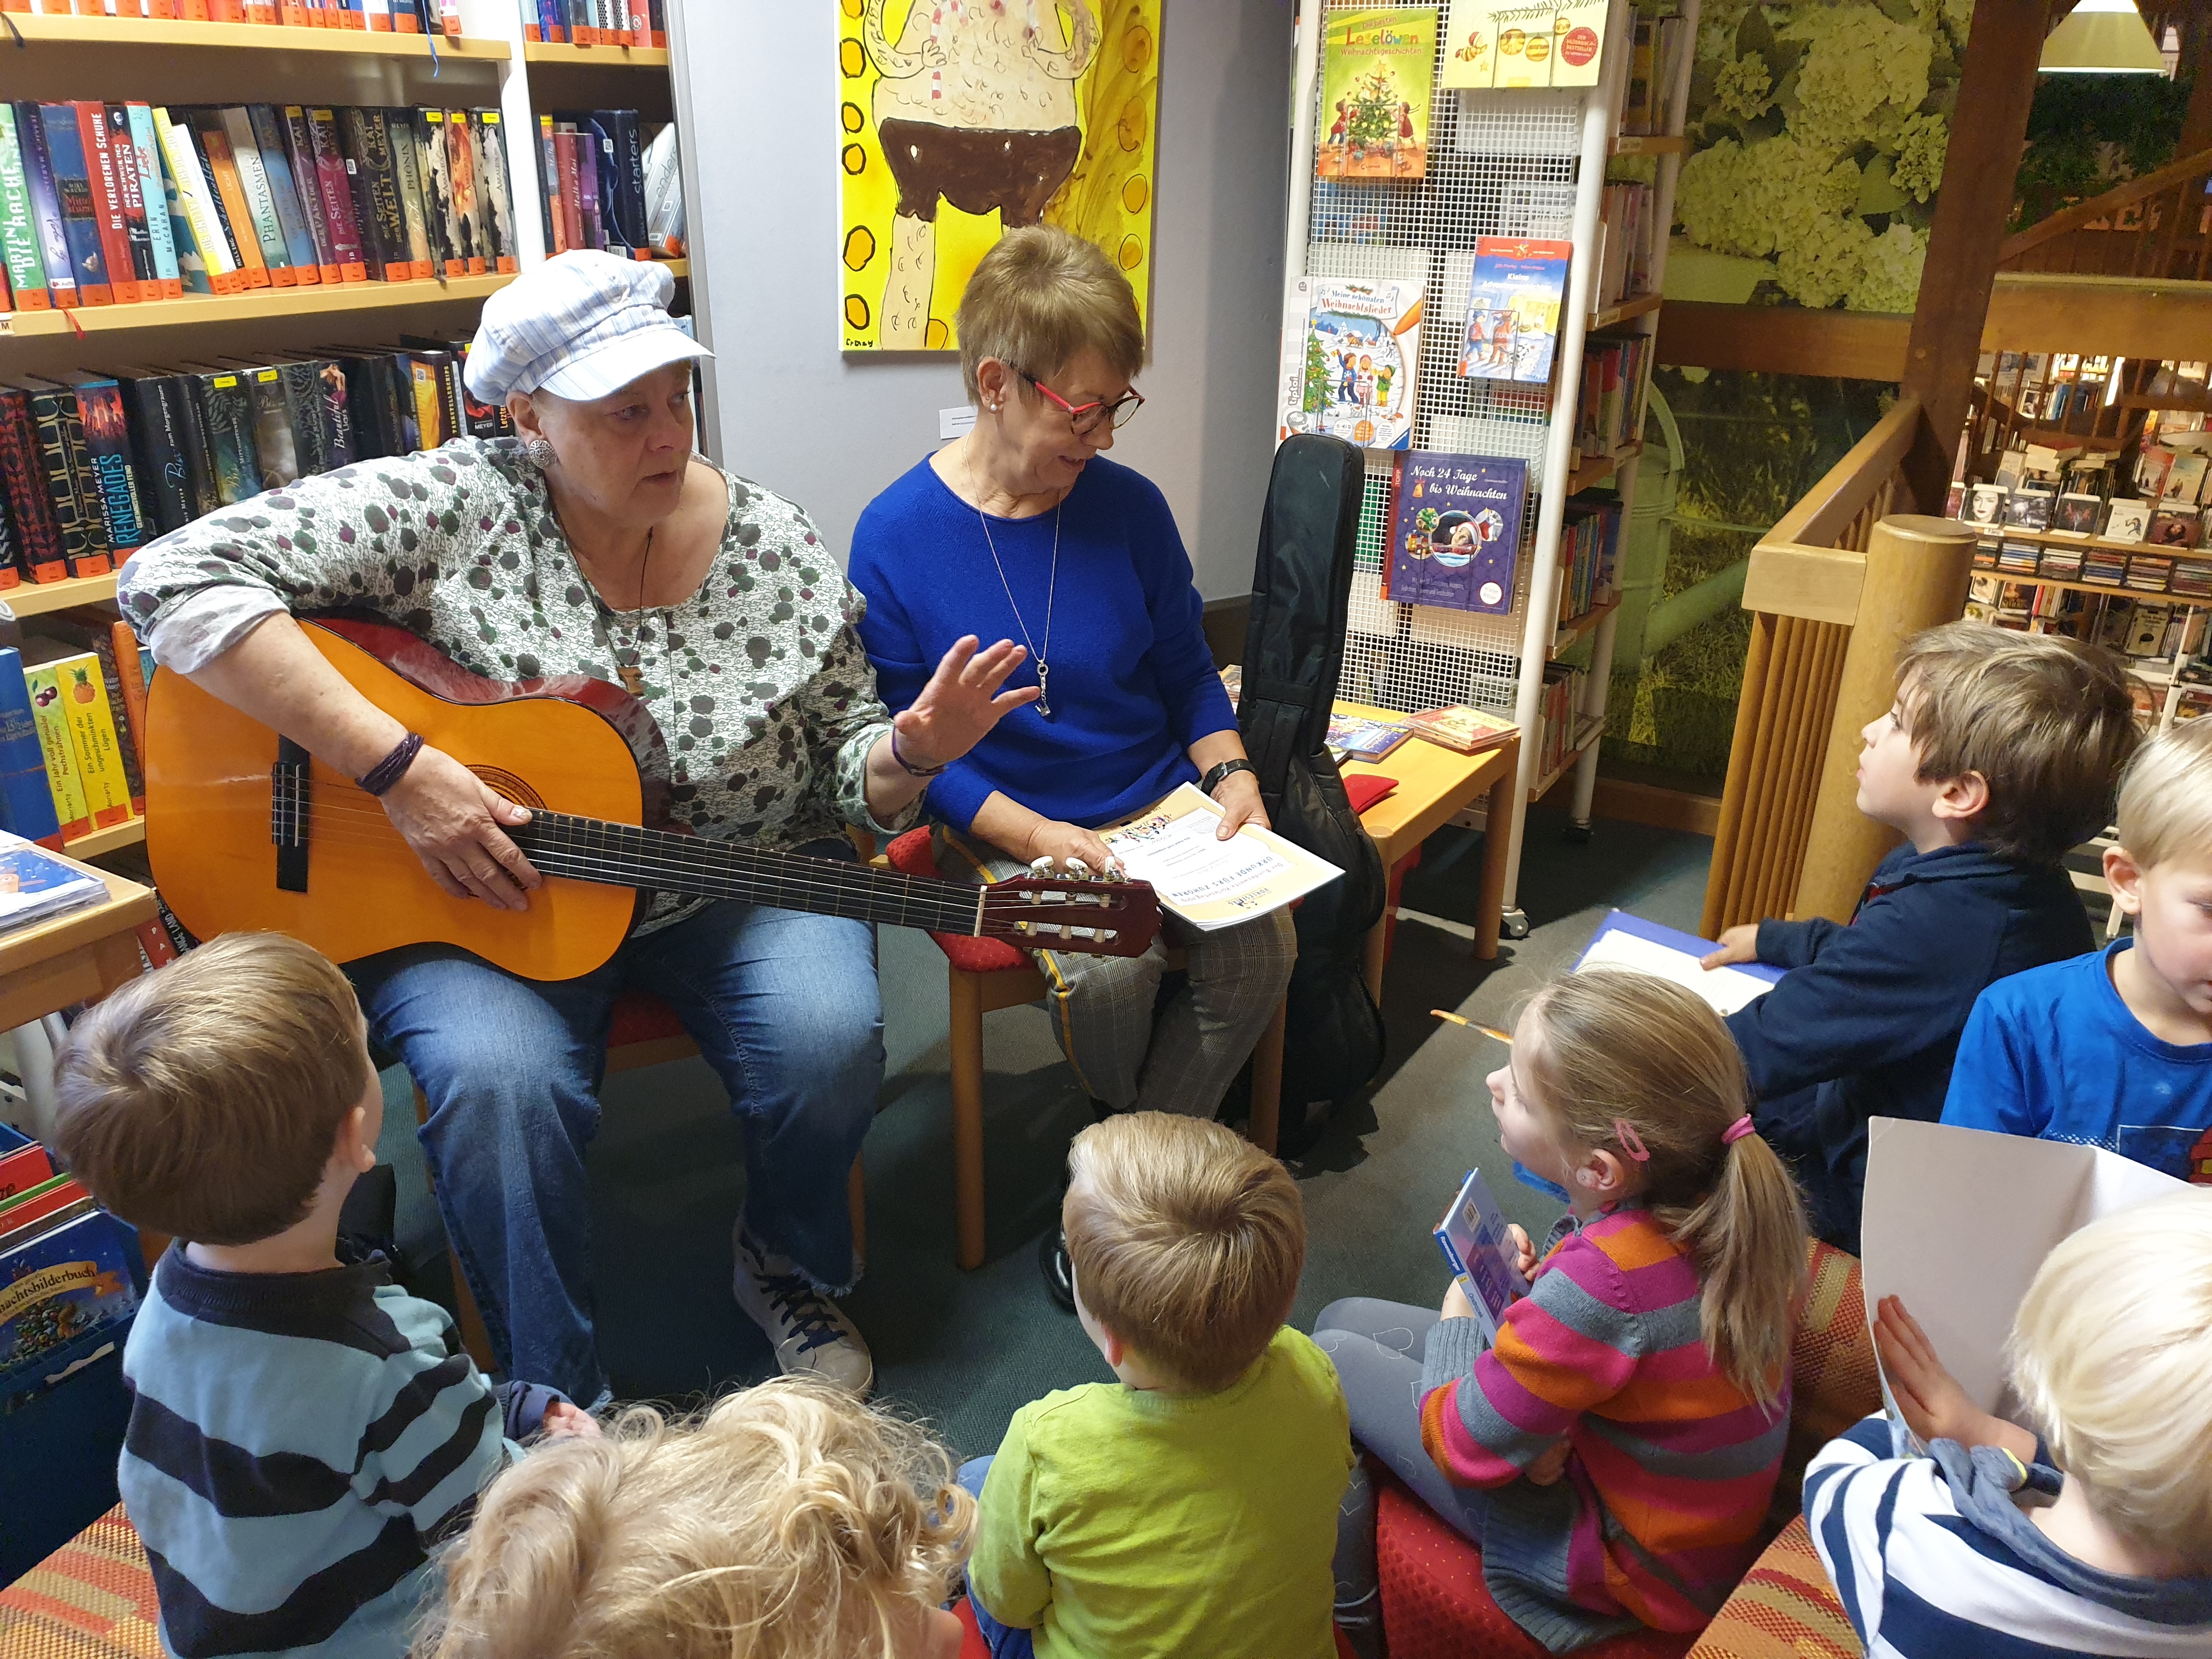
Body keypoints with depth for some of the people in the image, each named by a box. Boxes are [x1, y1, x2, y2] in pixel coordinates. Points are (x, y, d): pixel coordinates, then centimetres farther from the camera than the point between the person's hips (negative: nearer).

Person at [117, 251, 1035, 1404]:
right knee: (499, 1080, -31)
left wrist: (914, 752, -22)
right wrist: (397, 767, -27)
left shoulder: (777, 550, -3)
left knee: (830, 1039, -24)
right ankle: (557, 1409, -6)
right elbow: (175, 578, -19)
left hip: (735, 886, 2)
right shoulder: (452, 508, -11)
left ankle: (788, 1265, 11)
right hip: (469, 901, -1)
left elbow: (847, 778, 4)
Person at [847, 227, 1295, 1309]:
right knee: (1106, 970, -30)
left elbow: (1188, 673, 12)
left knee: (1260, 948, -23)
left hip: (1161, 806, 4)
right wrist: (1036, 836, -20)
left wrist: (1231, 775, -7)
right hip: (1008, 830, -3)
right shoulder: (897, 534, -8)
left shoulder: (1128, 507, 2)